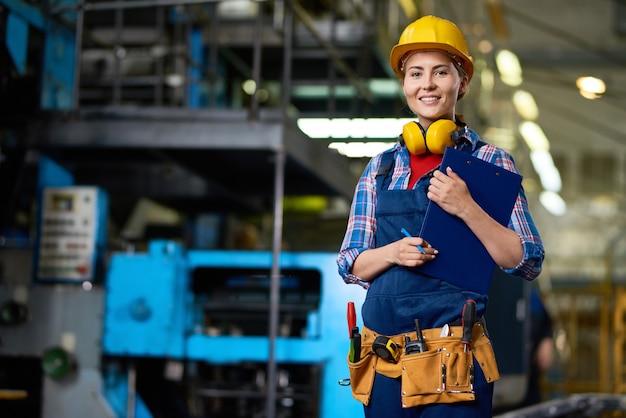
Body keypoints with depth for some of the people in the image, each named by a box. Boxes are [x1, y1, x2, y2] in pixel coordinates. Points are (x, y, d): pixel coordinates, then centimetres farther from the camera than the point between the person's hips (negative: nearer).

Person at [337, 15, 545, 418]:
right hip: (382, 357, 4)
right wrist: (393, 252, -9)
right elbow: (349, 265, 12)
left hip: (452, 358, -3)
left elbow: (528, 263, -5)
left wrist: (466, 208, -17)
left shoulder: (488, 161, 1)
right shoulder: (382, 167, 11)